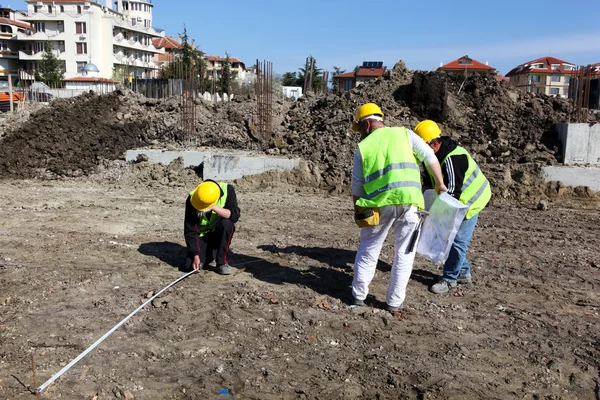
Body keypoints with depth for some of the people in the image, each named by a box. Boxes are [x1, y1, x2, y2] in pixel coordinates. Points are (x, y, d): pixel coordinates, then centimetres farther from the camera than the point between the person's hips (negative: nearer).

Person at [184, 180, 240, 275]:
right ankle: (211, 254, 16)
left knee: (227, 223, -35)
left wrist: (214, 208, -41)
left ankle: (222, 262, -18)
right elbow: (190, 230, -18)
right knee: (190, 266, -17)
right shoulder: (192, 199, -22)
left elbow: (235, 215, -31)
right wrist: (196, 255, -22)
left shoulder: (228, 190, -22)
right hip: (202, 235, 0)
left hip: (219, 232, 0)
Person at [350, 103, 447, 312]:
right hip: (410, 200, 0)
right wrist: (440, 183, 16)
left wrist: (358, 211, 21)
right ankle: (394, 301, 17)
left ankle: (359, 294, 25)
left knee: (368, 249, 17)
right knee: (404, 252, 12)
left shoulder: (363, 147, 9)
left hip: (380, 203, 0)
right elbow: (430, 157, 5)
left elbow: (357, 187, 9)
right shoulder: (404, 133, 10)